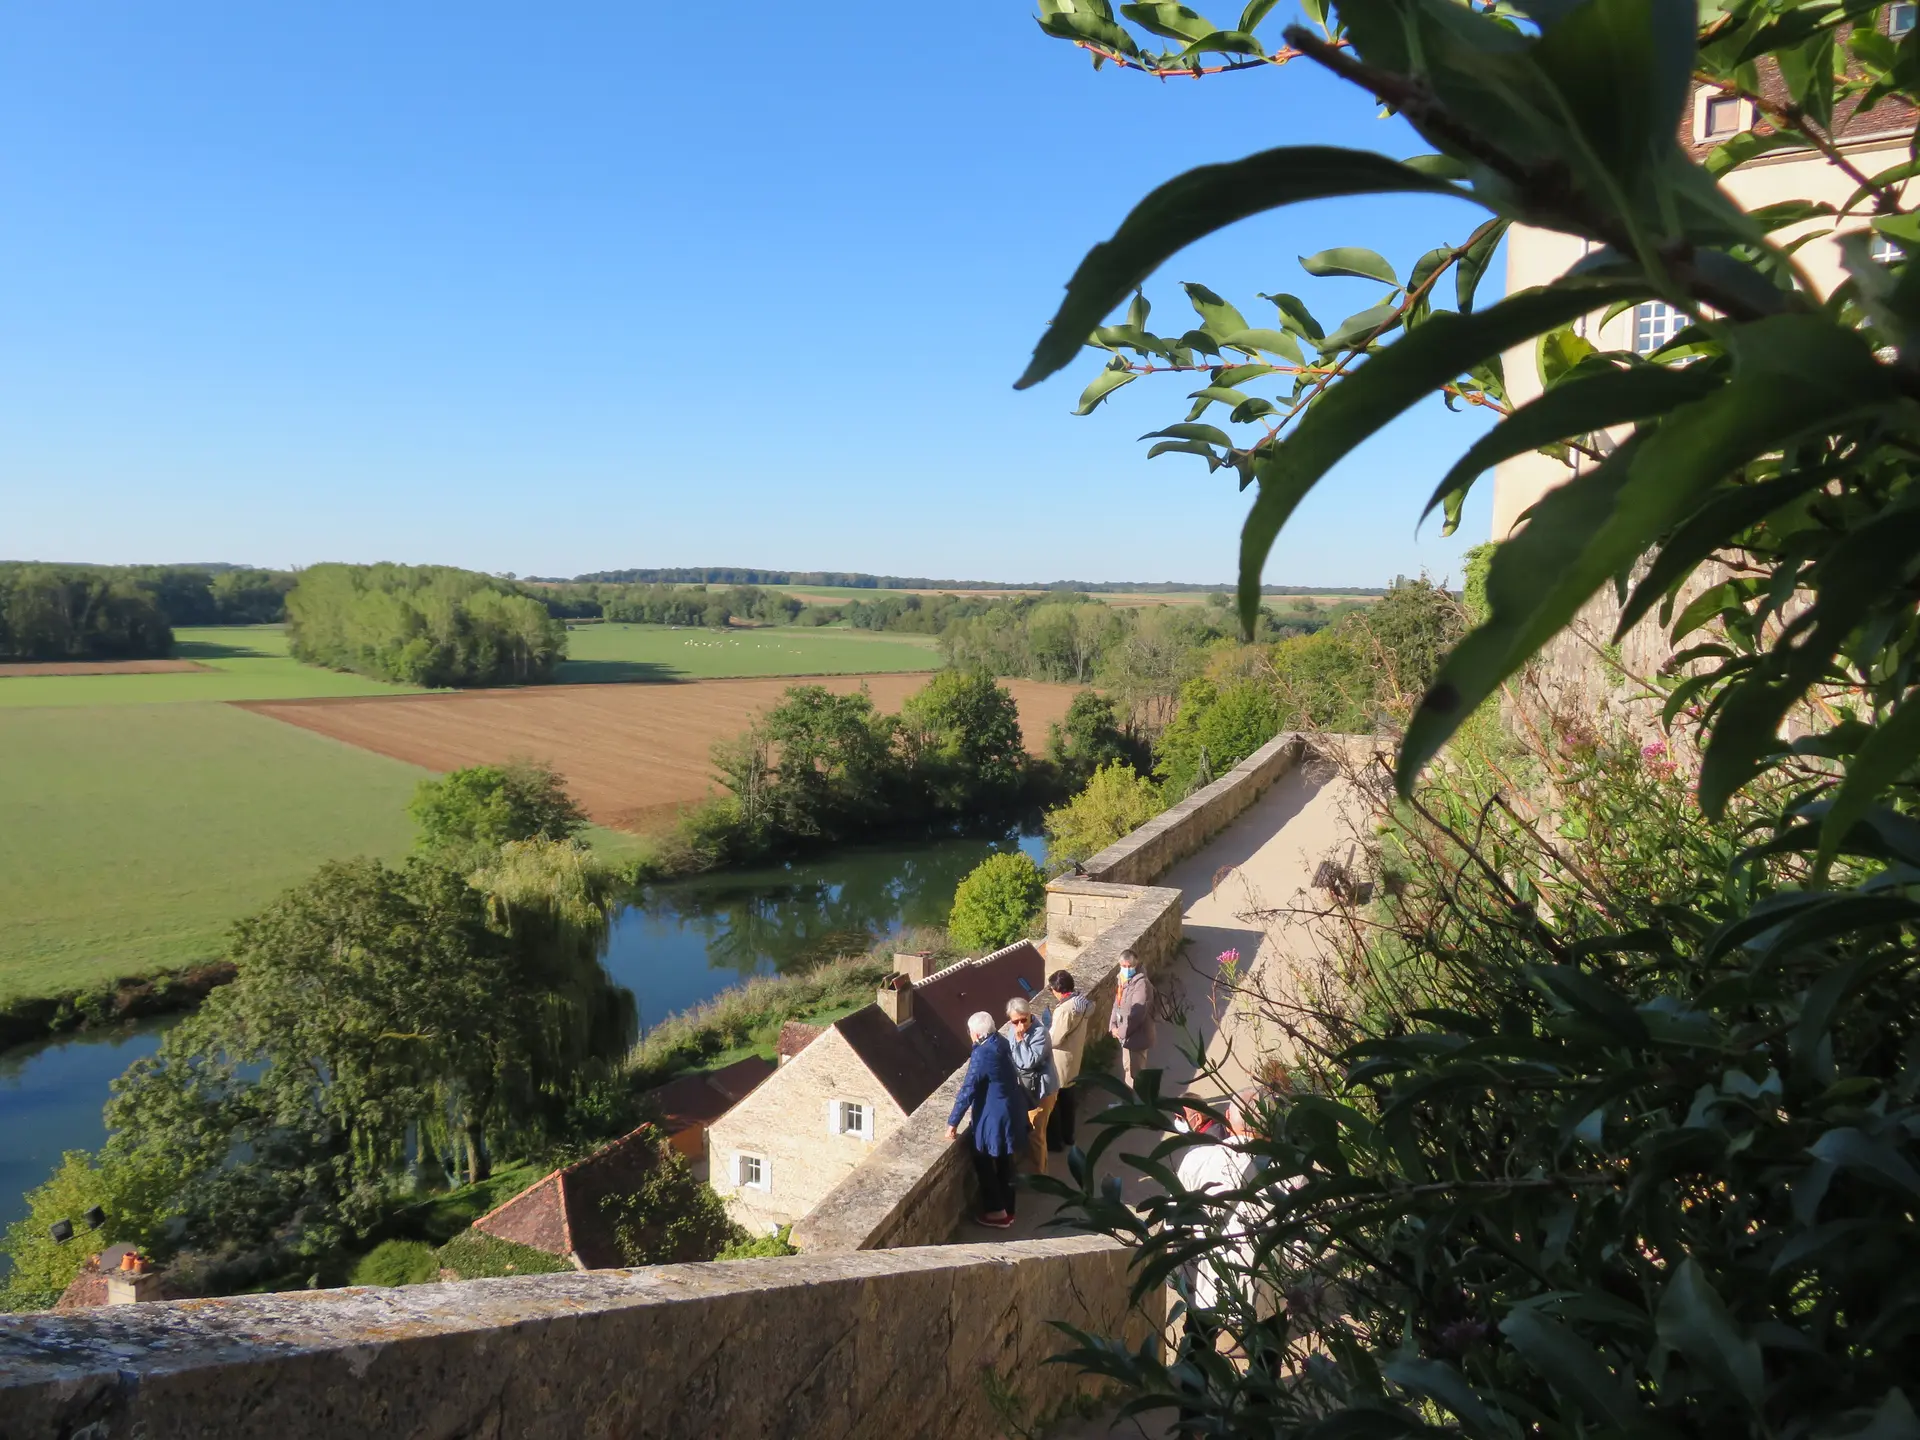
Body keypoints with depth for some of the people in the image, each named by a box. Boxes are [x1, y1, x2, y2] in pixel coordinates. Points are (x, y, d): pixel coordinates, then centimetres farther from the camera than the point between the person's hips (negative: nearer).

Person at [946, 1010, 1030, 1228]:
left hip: (994, 1117, -8)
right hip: (1011, 1112, 8)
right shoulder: (1001, 1043, 1)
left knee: (983, 1163, 10)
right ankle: (1007, 1209, 32)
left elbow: (967, 1090, -22)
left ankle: (997, 1212, 18)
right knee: (1004, 1163, 20)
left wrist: (953, 1122, -17)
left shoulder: (982, 1054, -25)